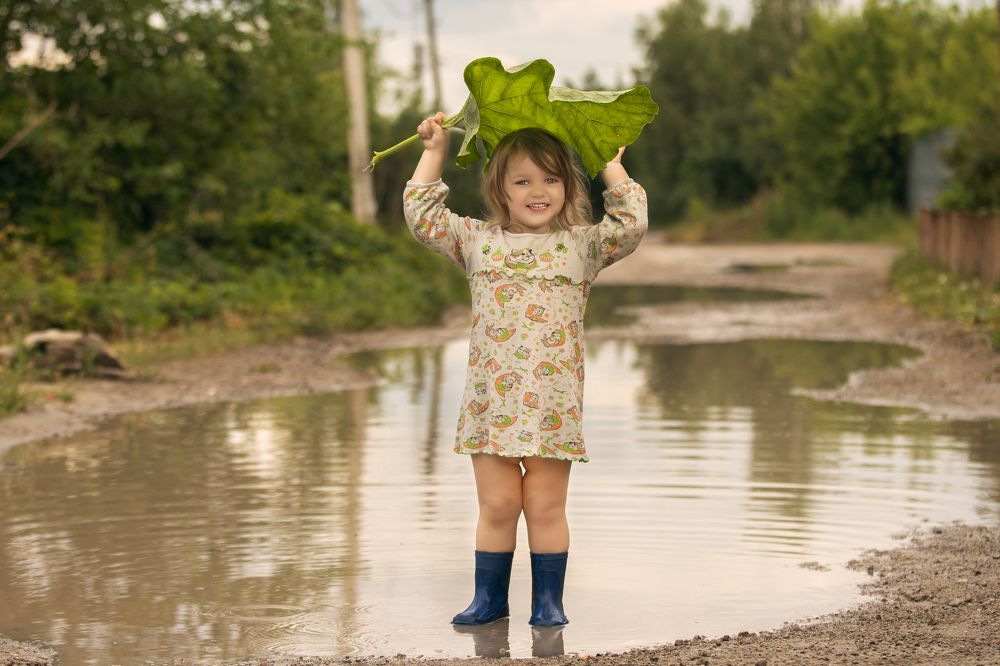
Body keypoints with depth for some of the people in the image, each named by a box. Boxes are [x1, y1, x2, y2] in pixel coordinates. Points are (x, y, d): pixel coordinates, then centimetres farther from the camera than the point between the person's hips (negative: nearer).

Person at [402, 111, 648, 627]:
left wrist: (613, 167, 5)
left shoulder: (581, 245, 7)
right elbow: (422, 217, 8)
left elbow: (631, 225, -4)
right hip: (490, 402, 1)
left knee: (546, 507, 3)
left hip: (553, 404, -1)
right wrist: (434, 154, 11)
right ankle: (489, 597, 19)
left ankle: (548, 600, 15)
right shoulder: (478, 240, 9)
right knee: (496, 505, 6)